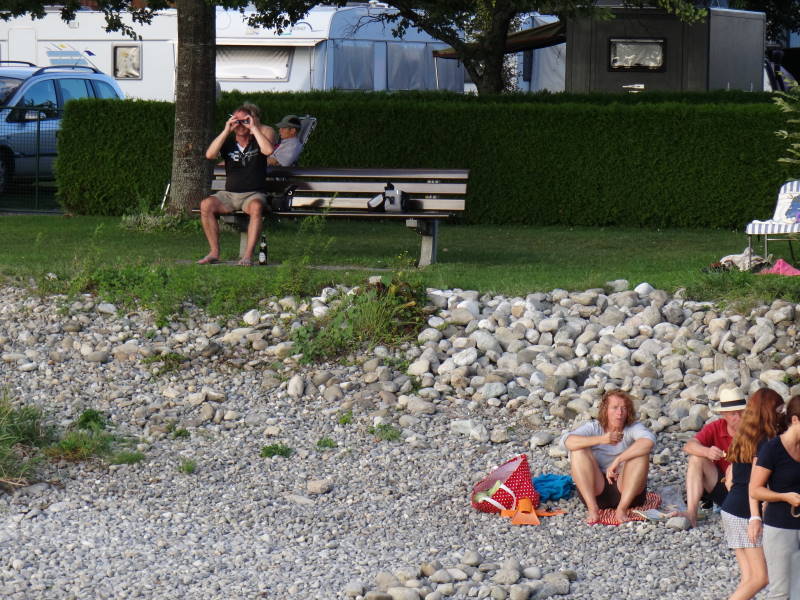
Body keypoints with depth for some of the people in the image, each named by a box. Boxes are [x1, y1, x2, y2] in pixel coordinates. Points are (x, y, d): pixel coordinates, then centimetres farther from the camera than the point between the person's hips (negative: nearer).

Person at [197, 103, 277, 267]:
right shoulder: (227, 142, 8)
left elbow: (268, 150, -20)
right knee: (206, 205, -24)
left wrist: (254, 128, -14)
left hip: (253, 195, -3)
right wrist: (226, 130, -13)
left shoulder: (259, 138, 3)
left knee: (256, 207, -37)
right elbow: (210, 155, -11)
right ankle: (214, 253, -19)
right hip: (229, 195, 3)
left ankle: (248, 255, -36)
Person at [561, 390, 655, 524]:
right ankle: (592, 507, -22)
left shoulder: (633, 428, -4)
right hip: (595, 490, 1)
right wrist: (601, 439, -32)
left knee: (640, 452, -22)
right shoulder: (593, 428, -1)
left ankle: (622, 508, -23)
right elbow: (567, 441, -20)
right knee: (578, 451, -19)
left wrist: (617, 461, -35)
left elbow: (649, 441, -28)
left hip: (626, 489, -1)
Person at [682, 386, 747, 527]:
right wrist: (707, 451, -38)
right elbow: (689, 446, -16)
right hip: (721, 487, 4)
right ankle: (691, 513, -26)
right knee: (696, 459, -16)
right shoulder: (715, 428, -2)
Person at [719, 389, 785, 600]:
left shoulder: (743, 438, 14)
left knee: (749, 578, 8)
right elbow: (754, 483, -18)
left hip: (730, 510, 9)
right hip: (746, 514, -9)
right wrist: (755, 517, -21)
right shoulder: (764, 442, -12)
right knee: (761, 578, -8)